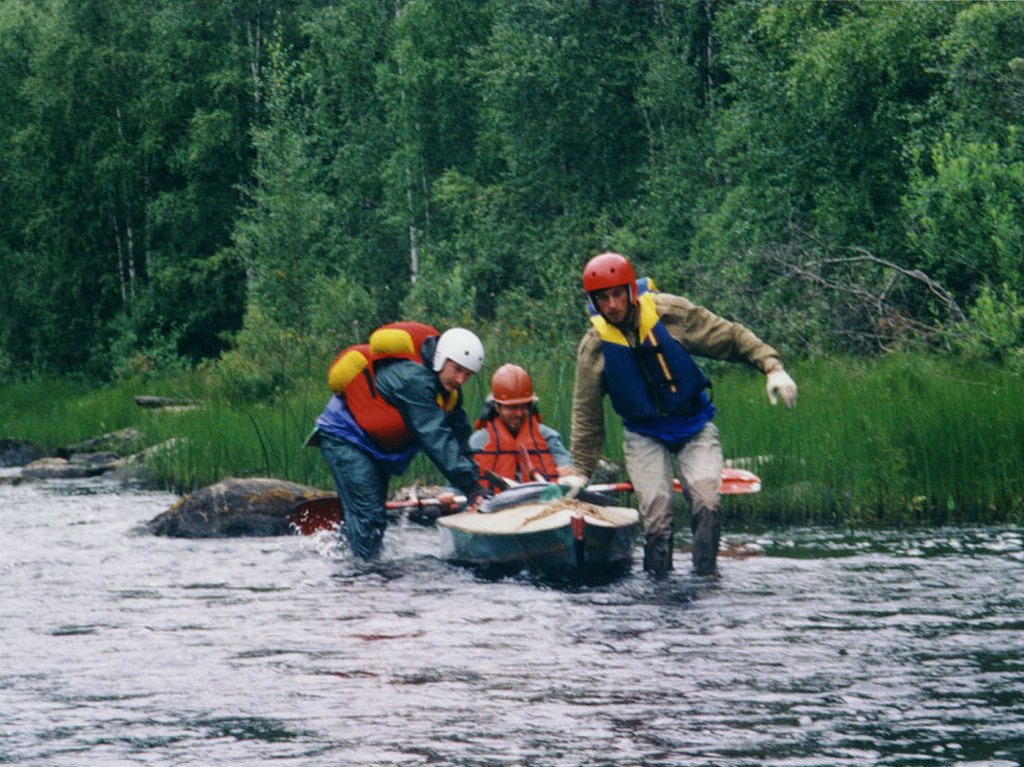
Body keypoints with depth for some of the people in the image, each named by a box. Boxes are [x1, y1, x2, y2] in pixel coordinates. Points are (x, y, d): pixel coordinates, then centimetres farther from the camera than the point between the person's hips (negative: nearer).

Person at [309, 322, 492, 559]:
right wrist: (470, 486, -38)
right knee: (368, 514, -17)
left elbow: (459, 435, -1)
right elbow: (435, 438, -37)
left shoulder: (447, 386, -3)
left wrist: (474, 486, -11)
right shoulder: (413, 379, -34)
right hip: (344, 436, -10)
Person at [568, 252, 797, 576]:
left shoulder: (670, 313, -13)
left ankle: (706, 573, -10)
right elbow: (586, 415, 1)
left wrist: (772, 367, -17)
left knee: (705, 501, -19)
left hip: (694, 426, 0)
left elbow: (730, 337, -7)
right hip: (644, 436, 0)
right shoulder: (593, 349, -8)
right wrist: (581, 471, 1)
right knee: (656, 511, -16)